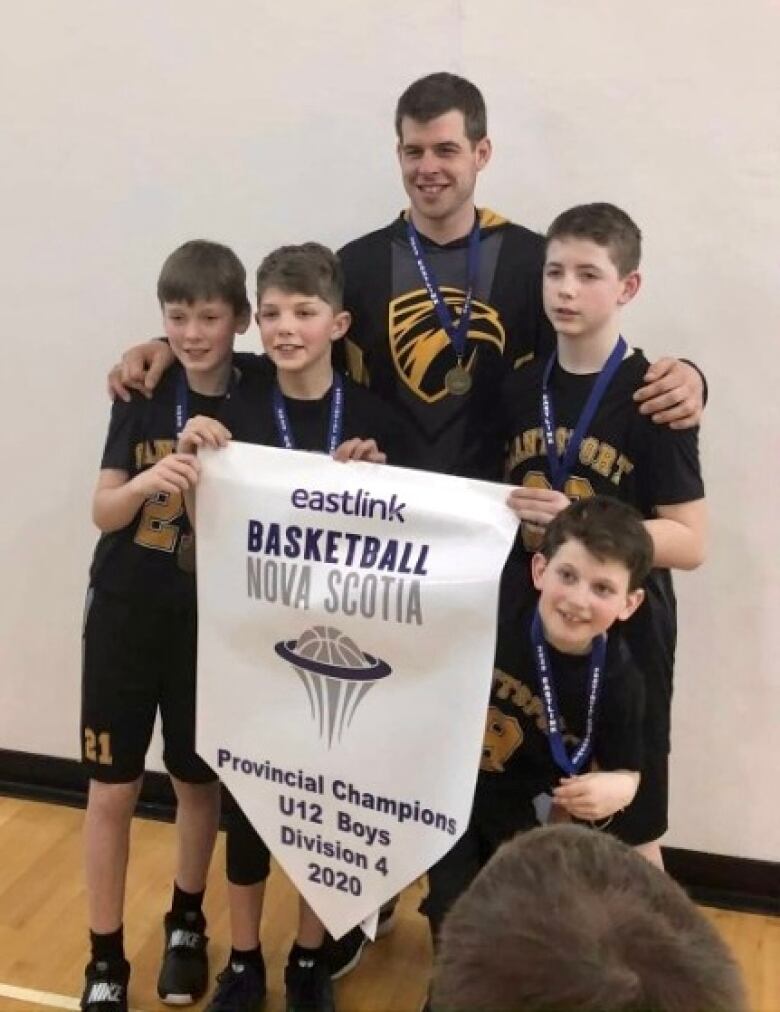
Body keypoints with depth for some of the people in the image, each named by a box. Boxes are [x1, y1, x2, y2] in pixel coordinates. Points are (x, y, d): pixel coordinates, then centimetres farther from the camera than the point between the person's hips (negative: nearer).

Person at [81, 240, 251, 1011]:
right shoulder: (142, 393, -5)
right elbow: (104, 511, -6)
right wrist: (148, 482, -26)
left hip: (210, 618, 0)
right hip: (126, 611, 1)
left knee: (198, 780, 15)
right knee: (112, 790, 6)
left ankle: (186, 923, 40)